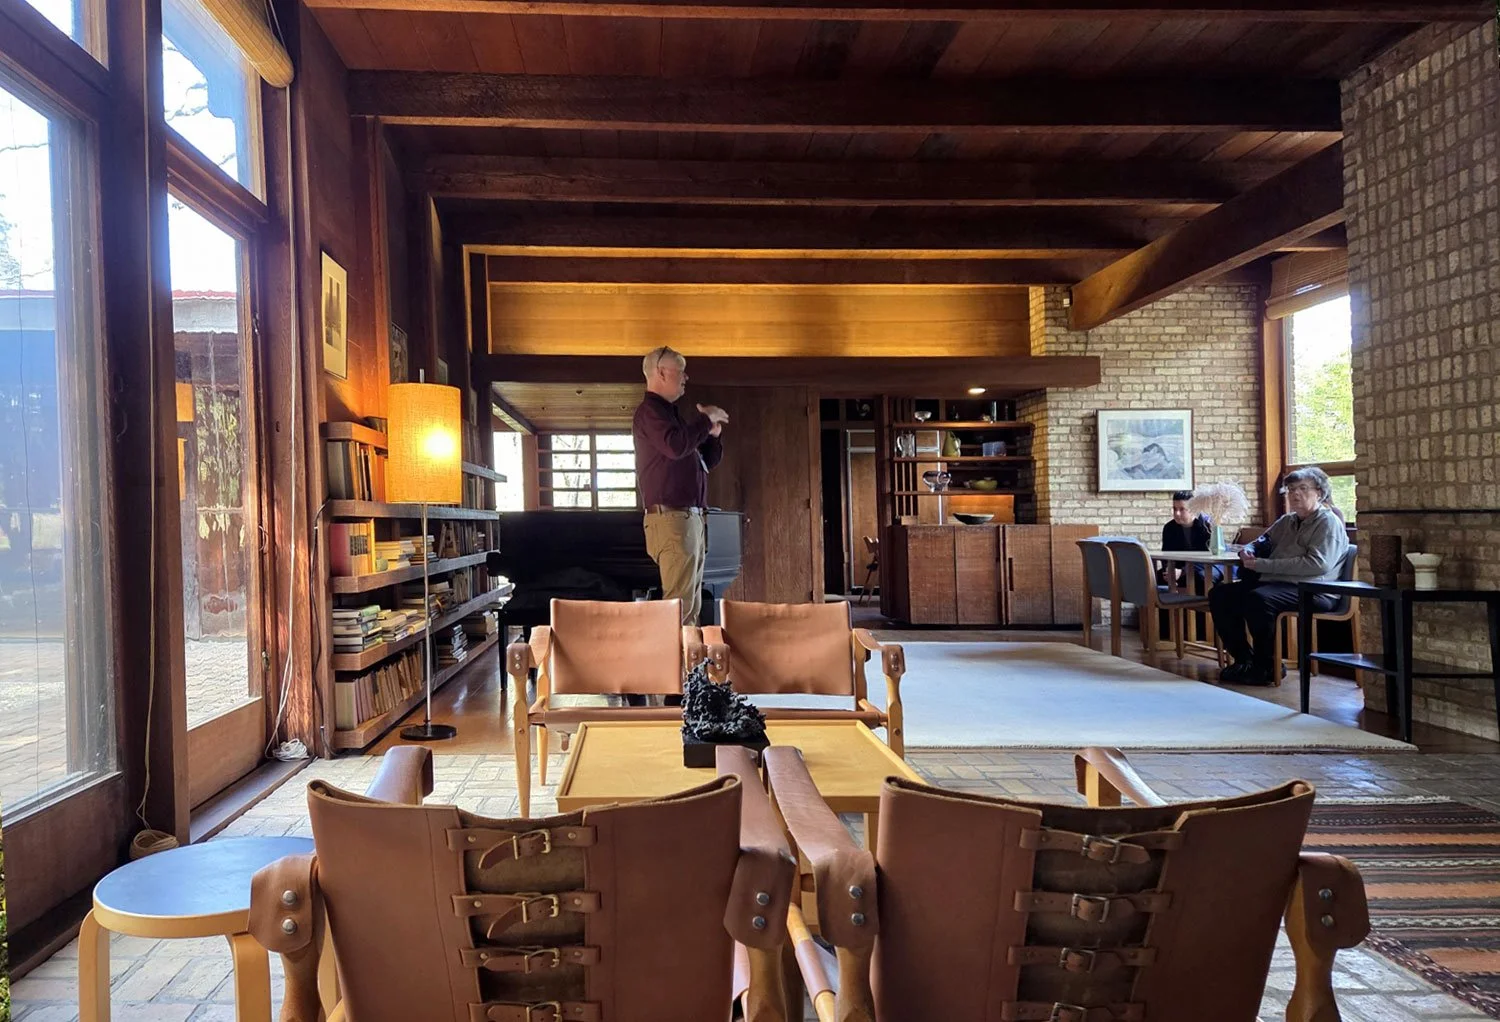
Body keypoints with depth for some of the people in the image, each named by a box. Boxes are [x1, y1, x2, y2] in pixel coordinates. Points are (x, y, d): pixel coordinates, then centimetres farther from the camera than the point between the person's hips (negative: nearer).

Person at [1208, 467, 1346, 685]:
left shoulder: (1328, 522, -2)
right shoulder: (1286, 521, 23)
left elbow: (1318, 564, -17)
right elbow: (1261, 543, 32)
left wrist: (1262, 565, -19)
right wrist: (1248, 552, 3)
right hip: (1274, 583, 9)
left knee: (1258, 598, -35)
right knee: (1220, 595, -7)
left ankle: (1267, 667, -19)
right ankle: (1244, 658, -2)